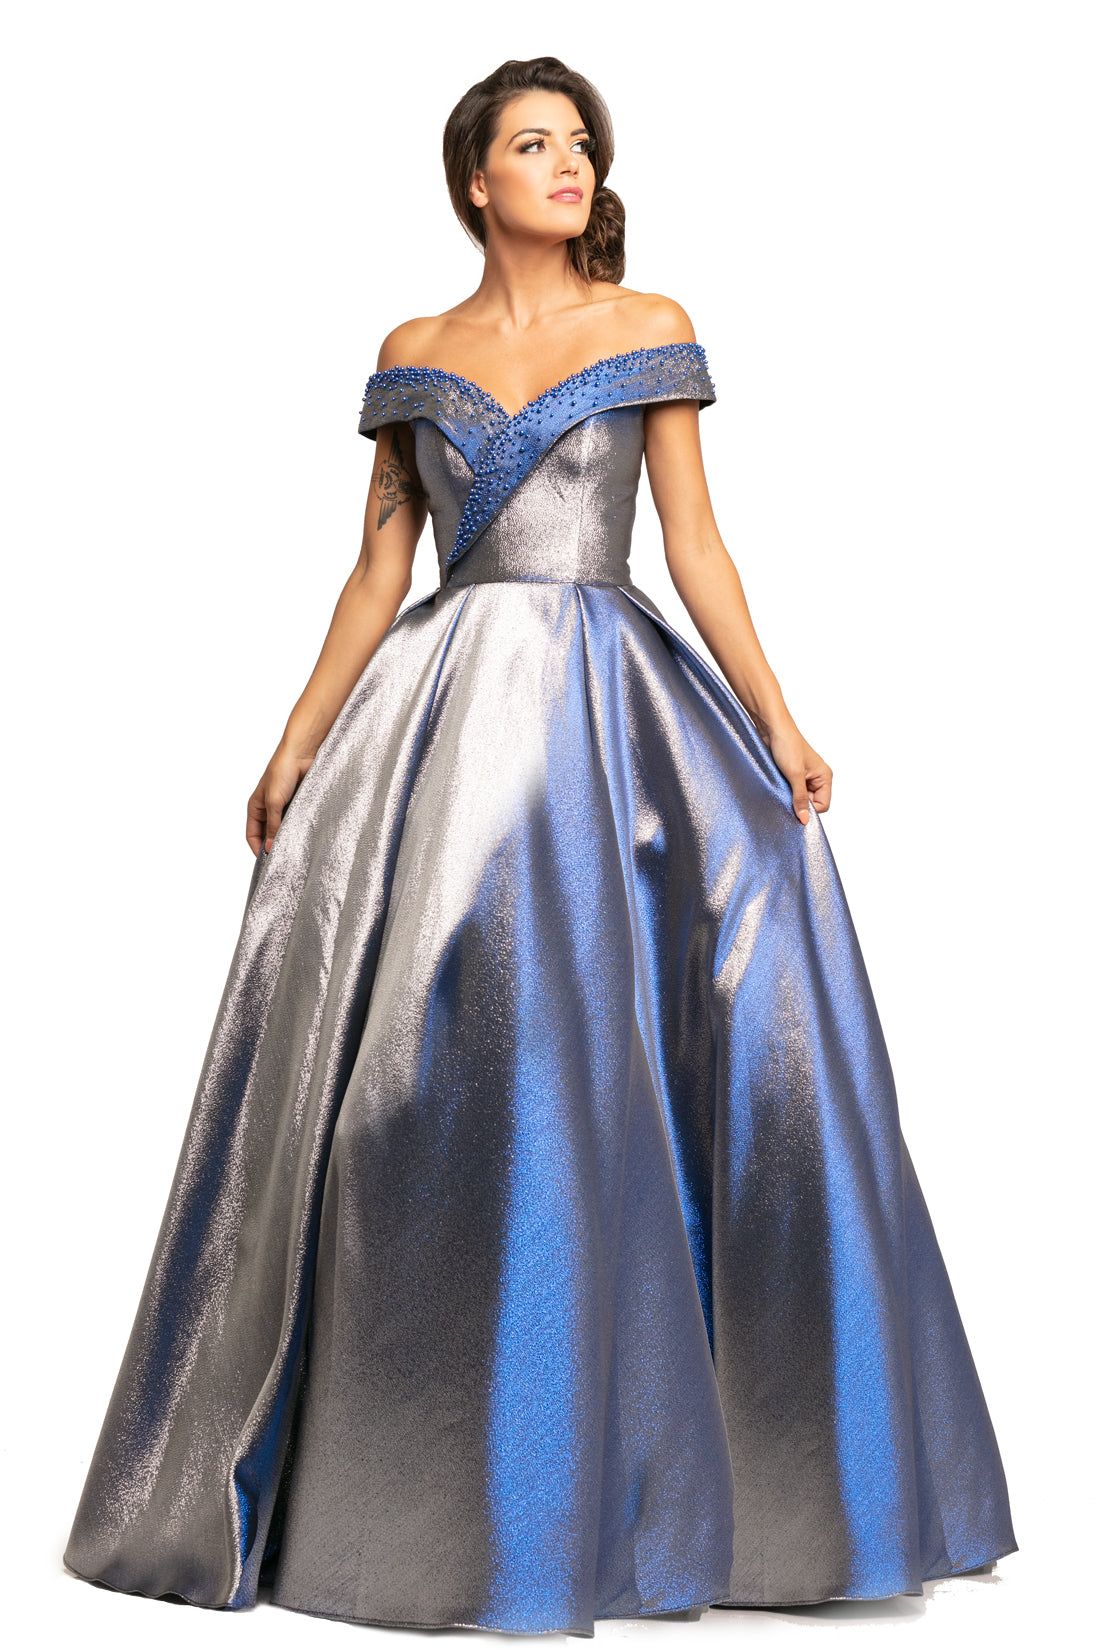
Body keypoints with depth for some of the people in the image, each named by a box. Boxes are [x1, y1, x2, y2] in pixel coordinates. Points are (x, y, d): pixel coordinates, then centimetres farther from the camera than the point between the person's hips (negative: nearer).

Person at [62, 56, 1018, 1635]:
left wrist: (777, 722, -4)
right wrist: (298, 742, 8)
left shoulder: (649, 326, 8)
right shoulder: (414, 353, 13)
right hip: (445, 708, 2)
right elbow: (378, 567, 13)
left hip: (614, 705, -1)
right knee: (416, 1061, -2)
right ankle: (416, 1471, 12)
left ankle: (636, 1461, 4)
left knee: (600, 1053, -10)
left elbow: (696, 540, 4)